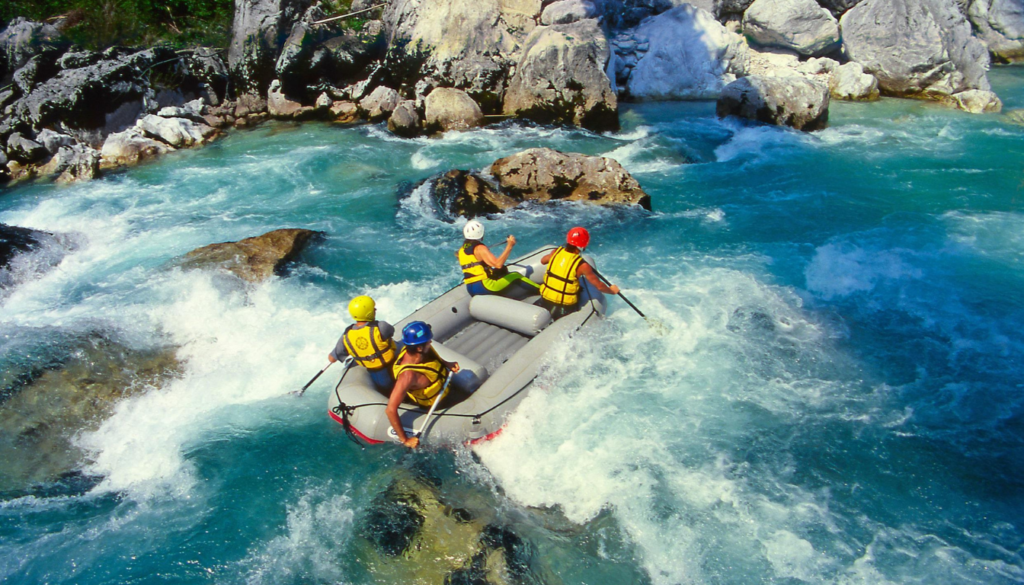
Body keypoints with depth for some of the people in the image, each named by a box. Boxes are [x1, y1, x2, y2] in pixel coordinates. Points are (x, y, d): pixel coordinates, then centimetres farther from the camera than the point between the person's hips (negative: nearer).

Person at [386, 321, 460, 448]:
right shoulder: (408, 375, -46)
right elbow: (390, 410, -45)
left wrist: (447, 364, -17)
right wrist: (405, 440, -36)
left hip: (444, 384, 7)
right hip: (435, 405, -6)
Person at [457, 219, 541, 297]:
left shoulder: (461, 250, 9)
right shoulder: (480, 248, -16)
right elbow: (498, 264, -27)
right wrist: (509, 246, -24)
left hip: (471, 291, 9)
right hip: (484, 287, -9)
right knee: (516, 277, -1)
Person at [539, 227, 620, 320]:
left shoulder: (556, 252, -3)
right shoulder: (582, 265, -16)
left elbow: (542, 261, 21)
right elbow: (599, 286, -7)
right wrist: (612, 291, 12)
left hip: (544, 300, 5)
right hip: (564, 307, -5)